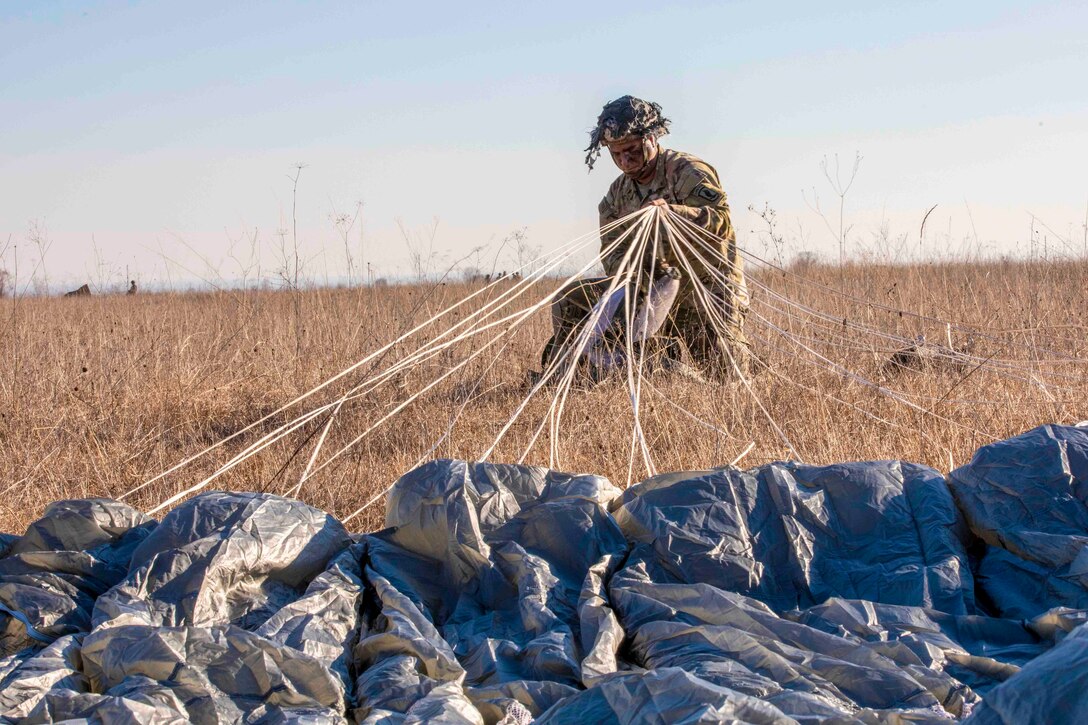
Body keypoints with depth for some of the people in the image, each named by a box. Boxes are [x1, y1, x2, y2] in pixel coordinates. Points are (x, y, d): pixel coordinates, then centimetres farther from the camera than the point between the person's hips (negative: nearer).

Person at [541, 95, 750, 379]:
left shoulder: (688, 171, -10)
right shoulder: (617, 195, 10)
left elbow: (721, 221, -23)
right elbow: (612, 254, 3)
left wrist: (672, 211, -41)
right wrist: (642, 265, -22)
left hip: (708, 286, -5)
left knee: (724, 376, -16)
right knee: (569, 301, -5)